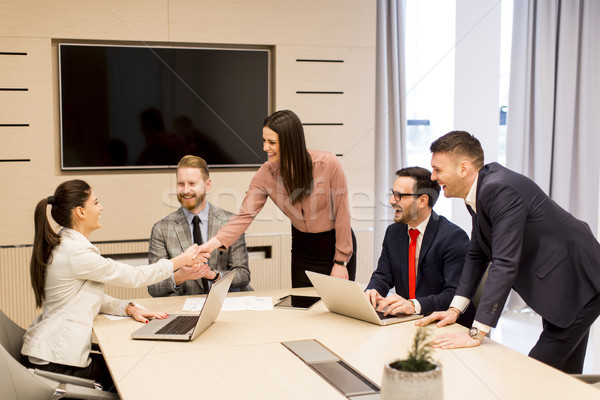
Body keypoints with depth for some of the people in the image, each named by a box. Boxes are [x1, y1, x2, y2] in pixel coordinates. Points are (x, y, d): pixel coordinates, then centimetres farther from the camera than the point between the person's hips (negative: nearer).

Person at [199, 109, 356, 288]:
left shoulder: (328, 164, -22)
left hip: (335, 243, -3)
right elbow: (245, 215, -17)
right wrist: (212, 244, -31)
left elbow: (342, 214, -15)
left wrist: (341, 262, -12)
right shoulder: (266, 173, -12)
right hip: (302, 247, 3)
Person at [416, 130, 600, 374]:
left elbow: (505, 263, -32)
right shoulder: (480, 191, 3)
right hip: (559, 284, 10)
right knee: (565, 374, 17)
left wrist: (476, 333, -32)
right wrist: (454, 310, 4)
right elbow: (477, 255, 11)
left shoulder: (501, 190, -28)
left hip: (578, 283, -10)